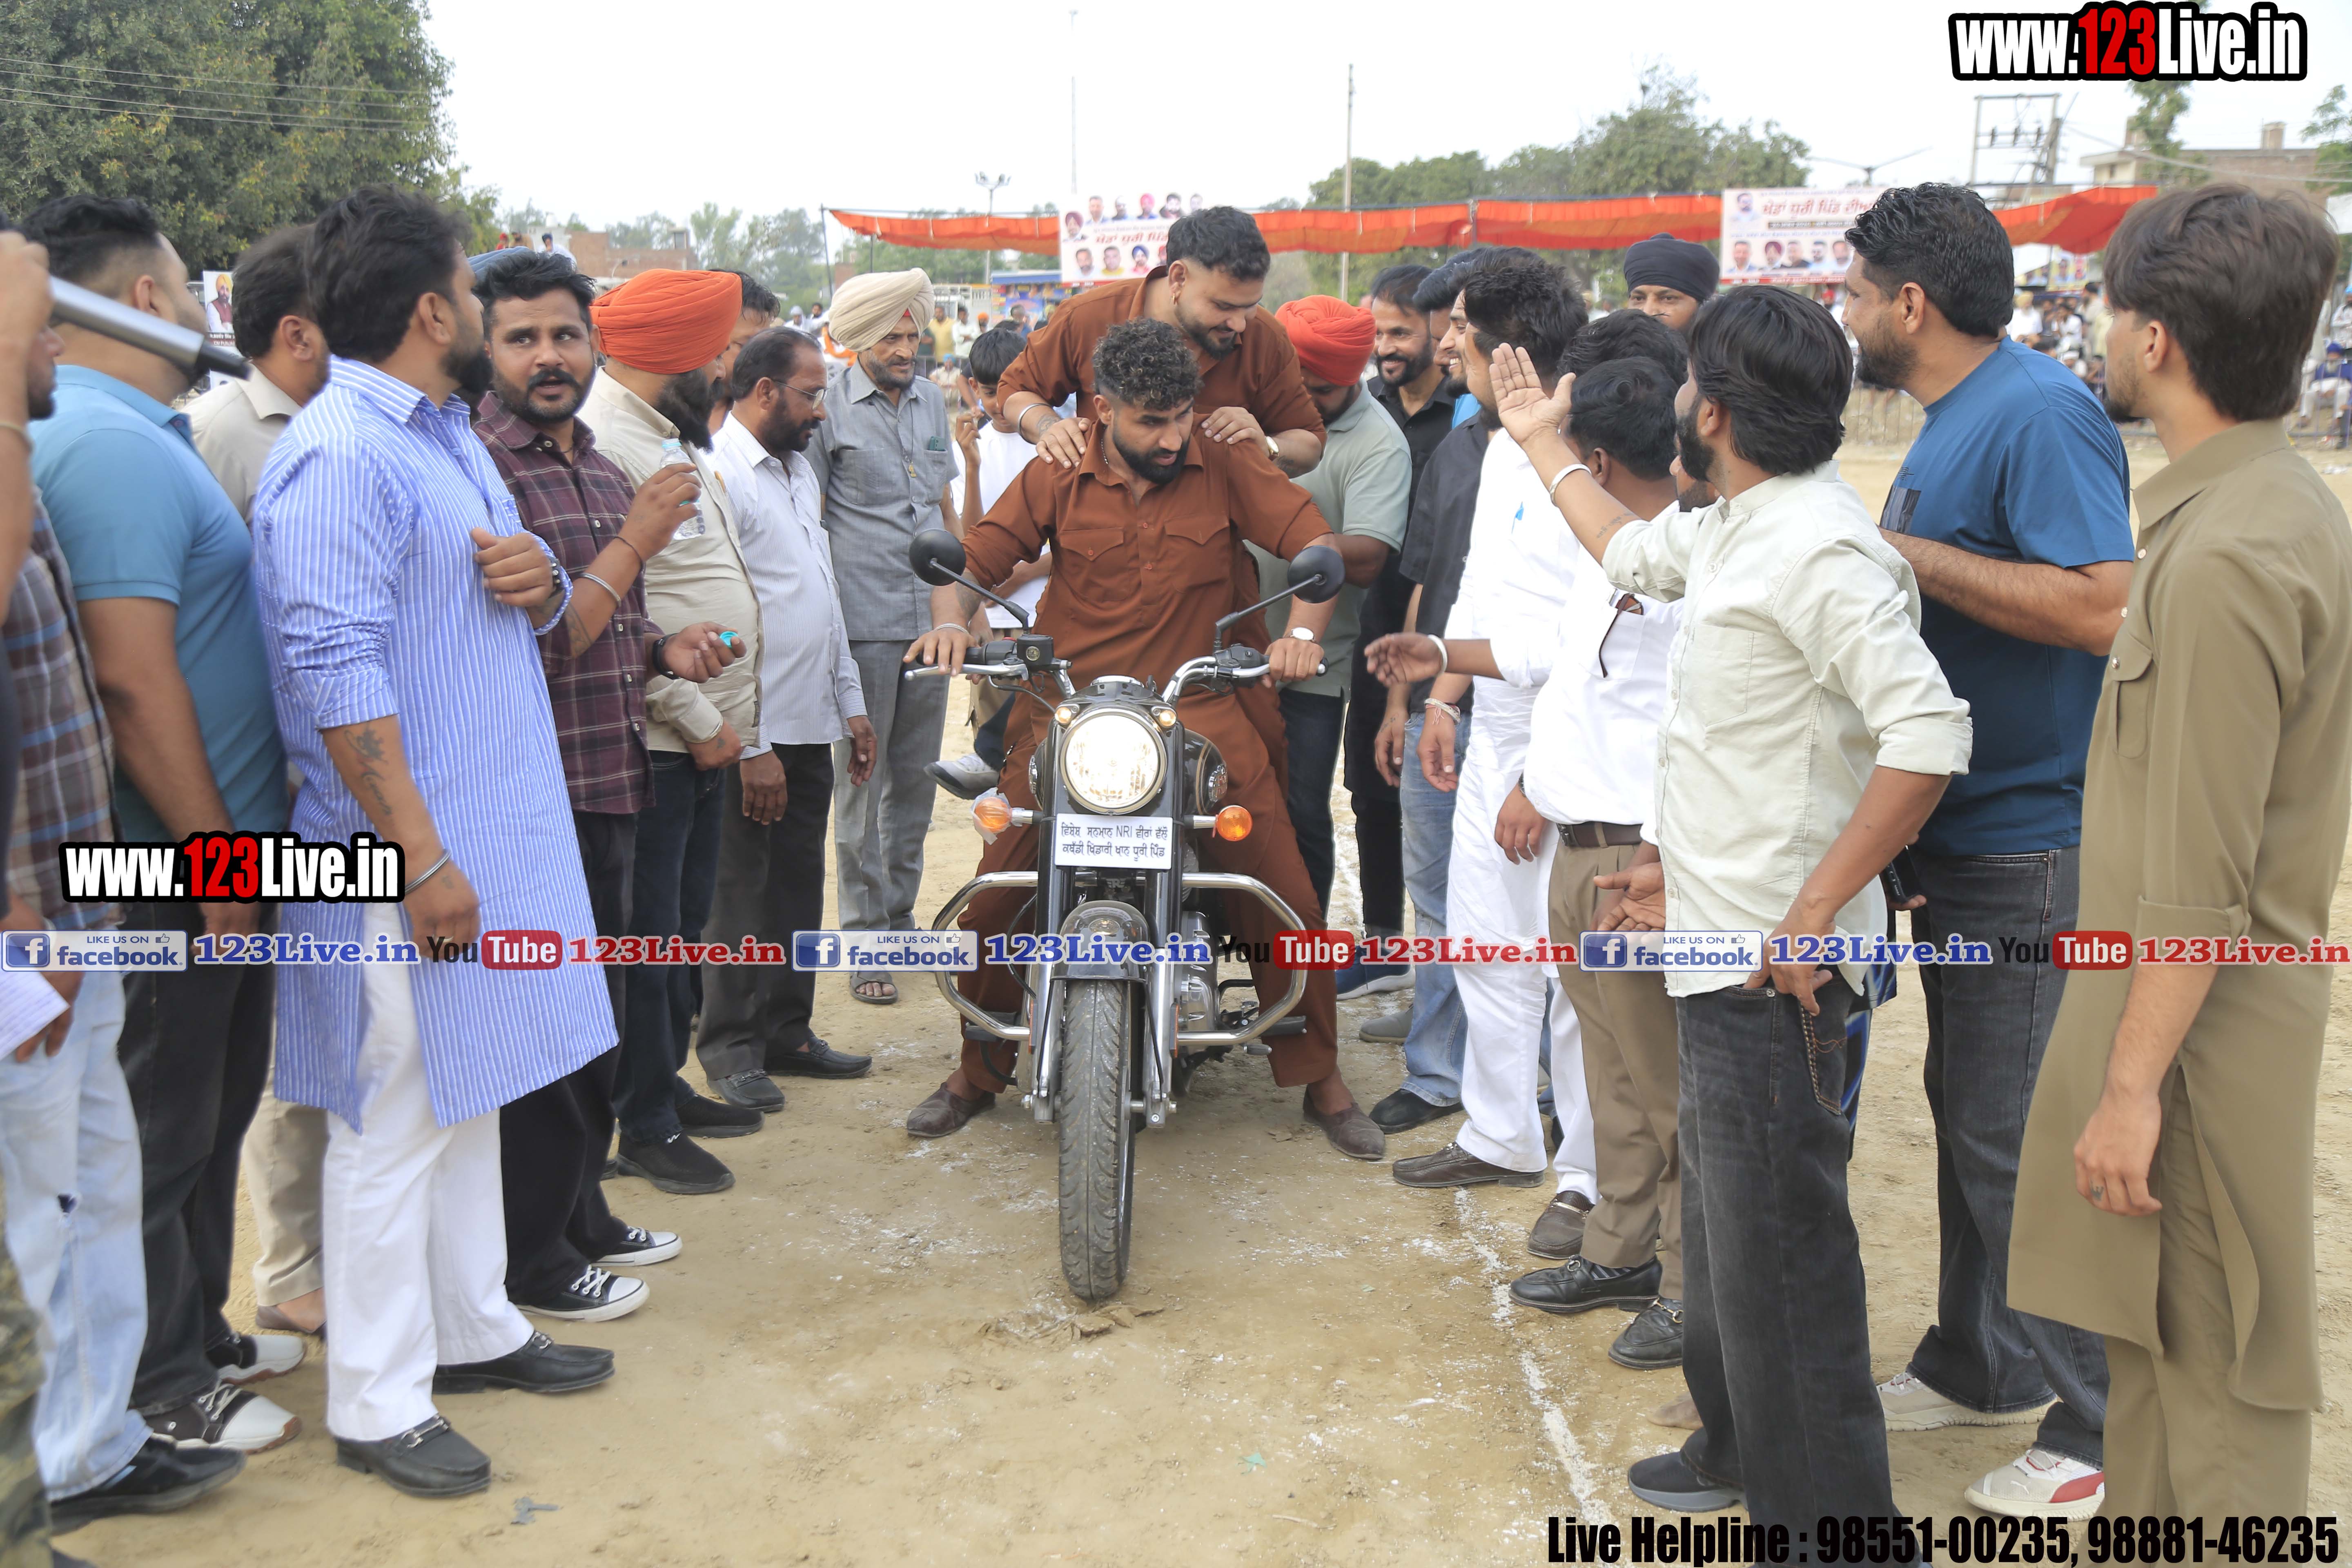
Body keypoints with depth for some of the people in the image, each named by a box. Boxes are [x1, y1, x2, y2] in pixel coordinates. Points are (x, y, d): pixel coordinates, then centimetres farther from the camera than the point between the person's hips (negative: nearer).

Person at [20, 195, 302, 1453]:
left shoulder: (124, 435, 13)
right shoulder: (114, 446, -19)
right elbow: (132, 679, -25)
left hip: (212, 862, 10)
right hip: (169, 873, -10)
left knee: (211, 1108, 20)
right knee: (162, 1130, 4)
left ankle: (199, 1330, 34)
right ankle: (162, 1391, 18)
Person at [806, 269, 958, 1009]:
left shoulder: (932, 400, 14)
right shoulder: (827, 406, -4)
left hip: (931, 620, 6)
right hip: (863, 625, -5)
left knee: (915, 778, 12)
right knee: (860, 783, -1)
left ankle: (900, 916, 25)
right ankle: (865, 940, 7)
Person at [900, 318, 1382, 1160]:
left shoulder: (1225, 468, 1)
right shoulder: (1056, 480, 3)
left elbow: (1316, 545, 1)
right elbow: (973, 566, 4)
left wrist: (1301, 631, -18)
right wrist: (951, 621, -18)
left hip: (1200, 711, 0)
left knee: (1286, 898, -7)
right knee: (995, 894, -3)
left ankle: (1321, 1079, 13)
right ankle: (977, 1070, 21)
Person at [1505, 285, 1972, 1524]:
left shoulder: (1818, 550, -21)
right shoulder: (1733, 527, 10)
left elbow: (1929, 735, -29)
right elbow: (1632, 554, 31)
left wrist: (1814, 910, -27)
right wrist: (1542, 445, 38)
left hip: (1775, 963, -11)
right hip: (1719, 943, 11)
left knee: (1776, 1242, -2)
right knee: (1720, 1212, 23)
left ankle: (1827, 1511, 13)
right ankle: (1739, 1451, 42)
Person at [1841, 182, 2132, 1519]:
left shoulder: (2041, 414, -17)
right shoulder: (1955, 420, 13)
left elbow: (2103, 605, -27)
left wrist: (1912, 554, -22)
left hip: (2036, 849, -10)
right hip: (1963, 839, 10)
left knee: (2026, 1141, -2)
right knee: (1971, 1114, 18)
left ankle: (2105, 1433, 13)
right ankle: (1982, 1365, 34)